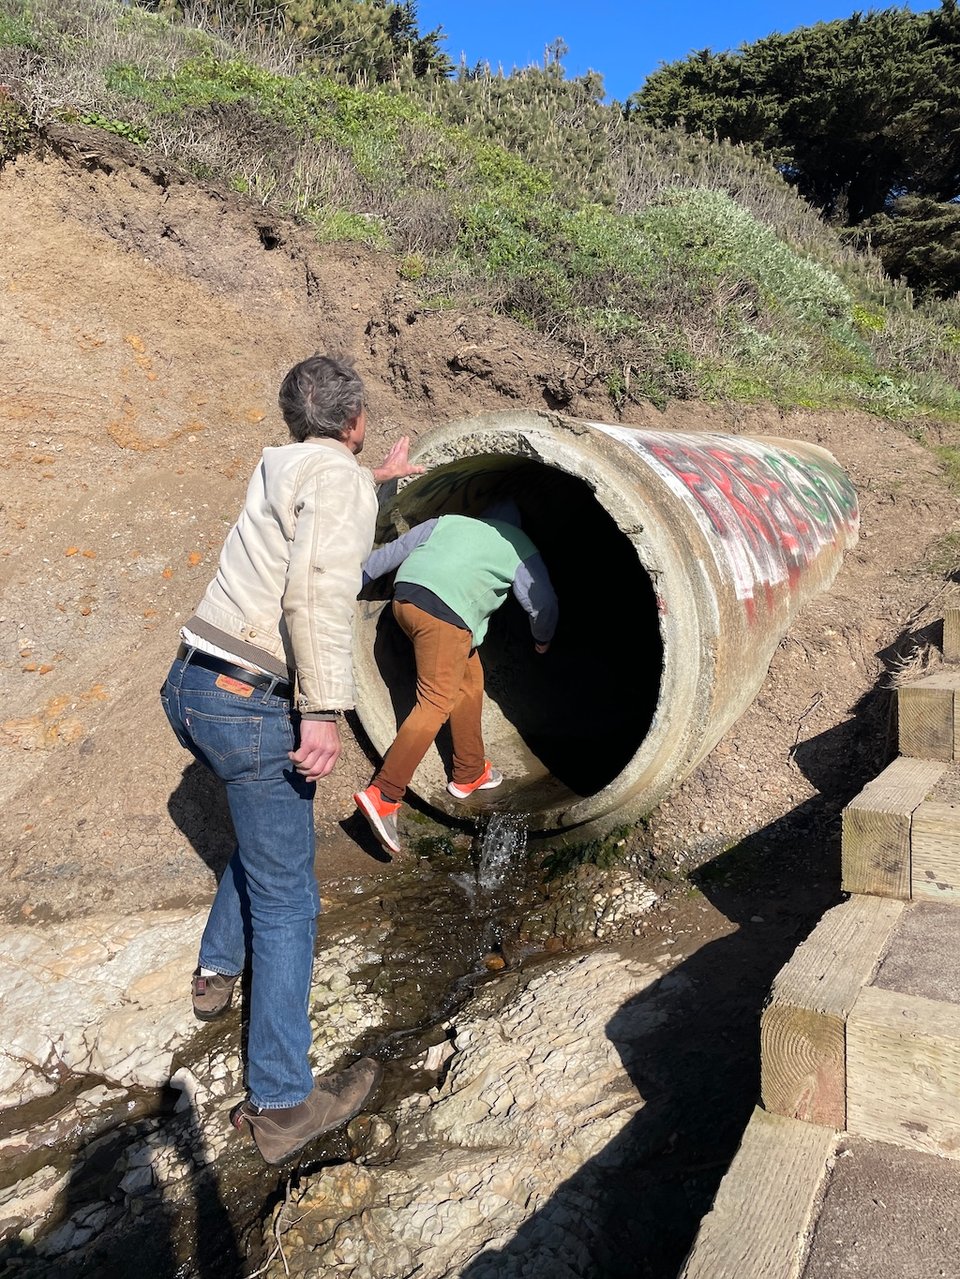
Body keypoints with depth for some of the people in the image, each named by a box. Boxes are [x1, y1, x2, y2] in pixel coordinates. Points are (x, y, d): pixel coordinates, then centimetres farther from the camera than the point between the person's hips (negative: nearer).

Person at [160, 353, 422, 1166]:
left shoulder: (279, 466, 16)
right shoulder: (338, 478, -10)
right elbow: (319, 589, -26)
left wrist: (379, 476, 57)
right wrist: (323, 710, -26)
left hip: (190, 686, 9)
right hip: (249, 706, -9)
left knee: (267, 826, 31)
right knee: (286, 898, 1)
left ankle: (219, 970, 47)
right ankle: (282, 1105, 10)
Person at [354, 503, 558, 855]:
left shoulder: (448, 521, 28)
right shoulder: (519, 547, 17)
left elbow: (394, 550, 27)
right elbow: (543, 603, 17)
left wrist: (361, 577, 37)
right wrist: (543, 639, 36)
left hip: (405, 597, 7)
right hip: (444, 613, -7)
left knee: (470, 680, 19)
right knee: (436, 703, -6)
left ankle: (470, 775, 28)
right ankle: (383, 796, -14)